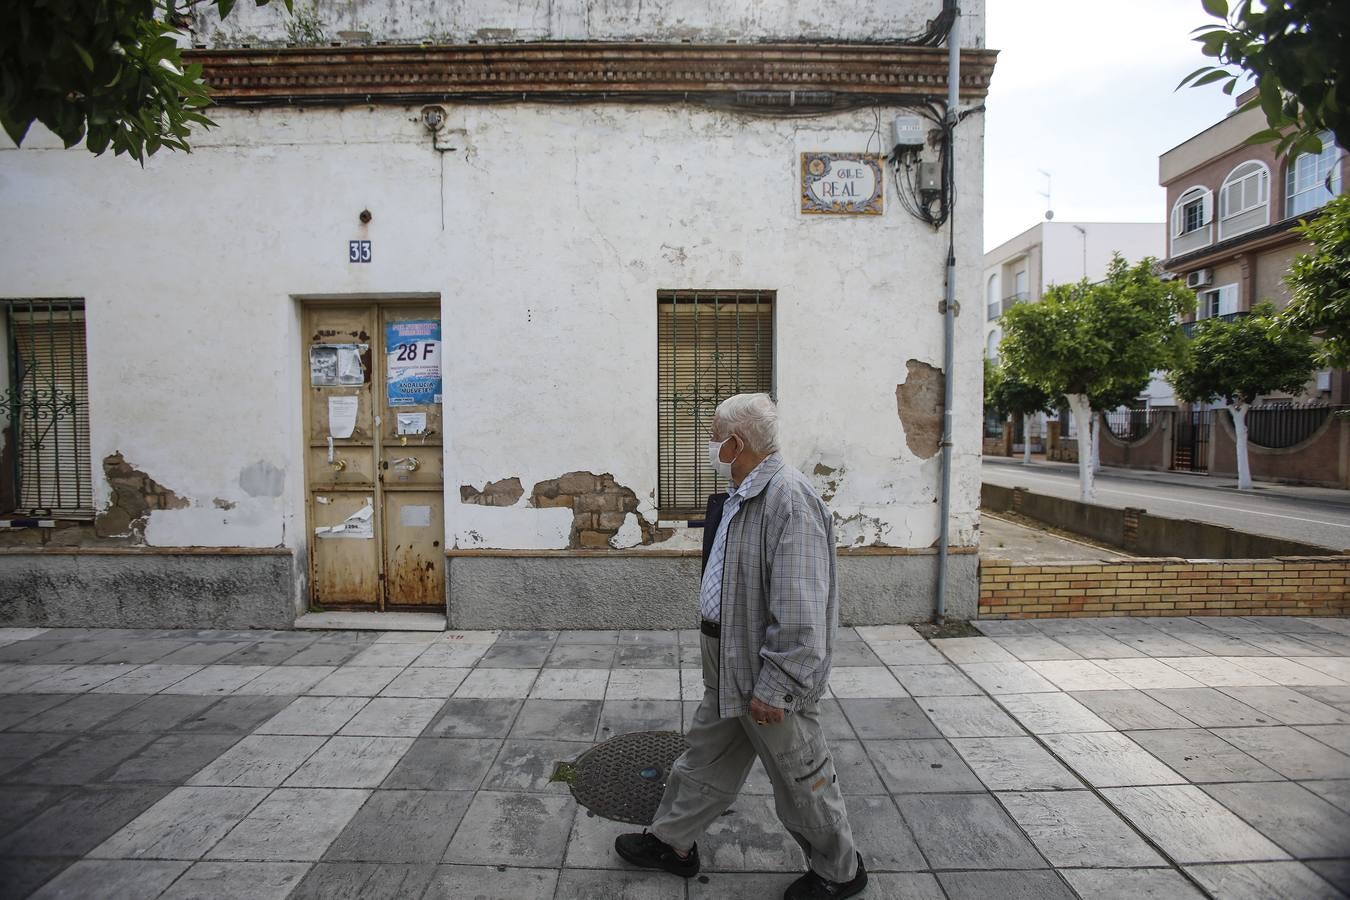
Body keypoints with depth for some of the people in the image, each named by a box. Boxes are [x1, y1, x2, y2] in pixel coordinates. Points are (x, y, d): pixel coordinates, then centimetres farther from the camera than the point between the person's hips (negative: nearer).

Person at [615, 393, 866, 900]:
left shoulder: (789, 499, -25)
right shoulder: (741, 495, 7)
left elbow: (799, 609, -27)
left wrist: (774, 686, -24)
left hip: (767, 672, -9)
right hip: (730, 665, 9)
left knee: (801, 776, 12)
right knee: (707, 755, 23)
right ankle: (672, 843, 42)